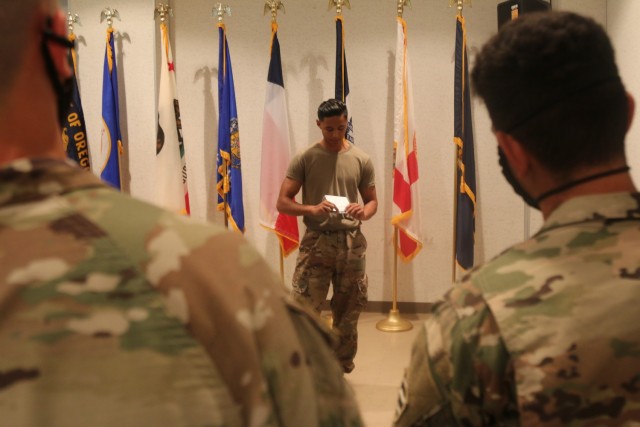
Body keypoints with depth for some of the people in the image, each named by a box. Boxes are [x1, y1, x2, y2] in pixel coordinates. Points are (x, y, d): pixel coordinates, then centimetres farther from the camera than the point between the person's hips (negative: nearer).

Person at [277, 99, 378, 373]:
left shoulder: (361, 160, 3)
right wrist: (312, 209, -23)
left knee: (348, 312, 12)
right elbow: (282, 202, -4)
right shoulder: (304, 158, -3)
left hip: (351, 243, 2)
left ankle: (341, 371, 29)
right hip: (316, 242, -2)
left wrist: (364, 212, -14)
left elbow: (372, 201, 11)